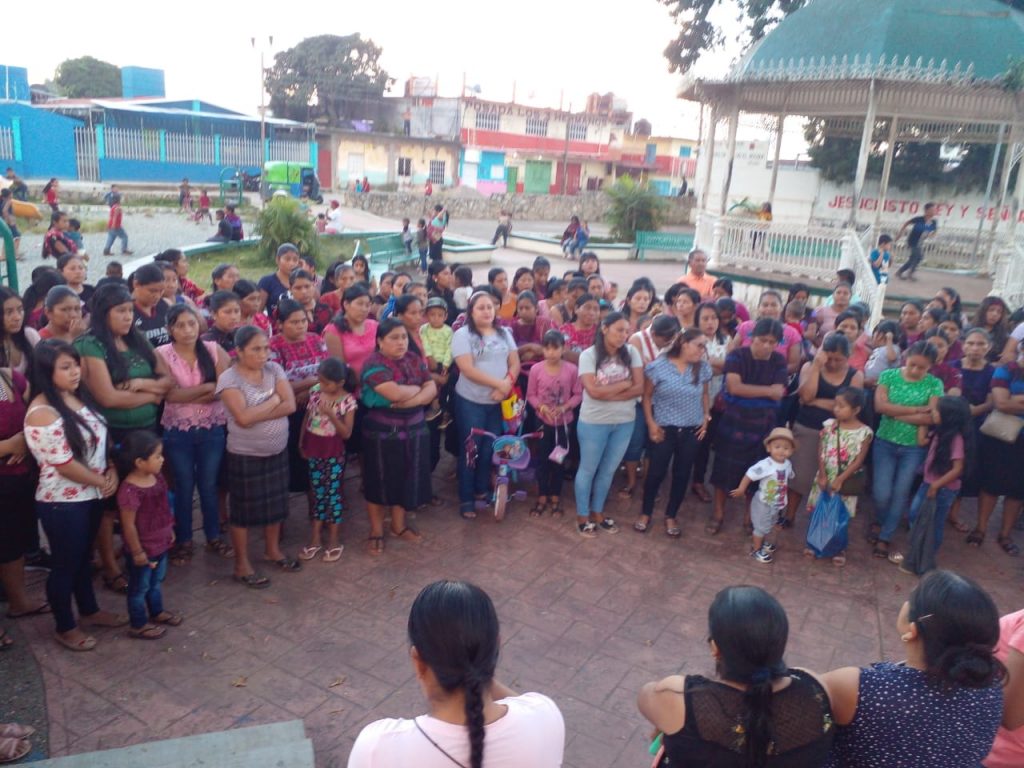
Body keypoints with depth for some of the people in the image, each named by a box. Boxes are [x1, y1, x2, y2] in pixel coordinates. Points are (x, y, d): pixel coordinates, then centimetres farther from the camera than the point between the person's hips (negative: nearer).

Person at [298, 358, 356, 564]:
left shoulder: (347, 401, -16)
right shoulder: (315, 391, -2)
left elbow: (346, 433, -16)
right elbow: (307, 417, 10)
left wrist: (331, 414, -27)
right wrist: (301, 442, 11)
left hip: (334, 453, -4)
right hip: (313, 449, 4)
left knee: (333, 493, 4)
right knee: (316, 493, 12)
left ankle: (334, 540, 16)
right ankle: (315, 538, 21)